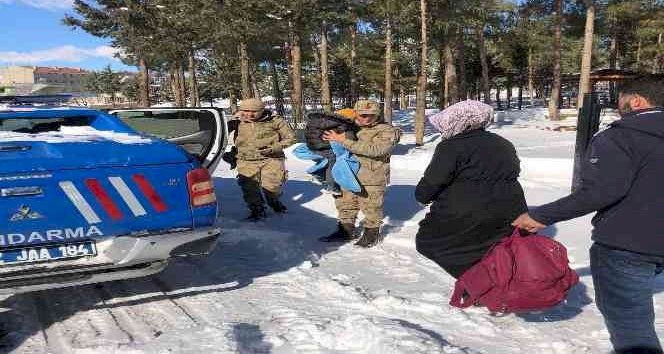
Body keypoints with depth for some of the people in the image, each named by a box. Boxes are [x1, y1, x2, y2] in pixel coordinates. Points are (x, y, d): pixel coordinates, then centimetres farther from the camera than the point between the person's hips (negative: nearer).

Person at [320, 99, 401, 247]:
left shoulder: (387, 131, -11)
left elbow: (373, 149, -28)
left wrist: (344, 141, -28)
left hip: (372, 179, -6)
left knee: (371, 208, 6)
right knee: (346, 205, 17)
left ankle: (372, 234, 27)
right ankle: (345, 231, 34)